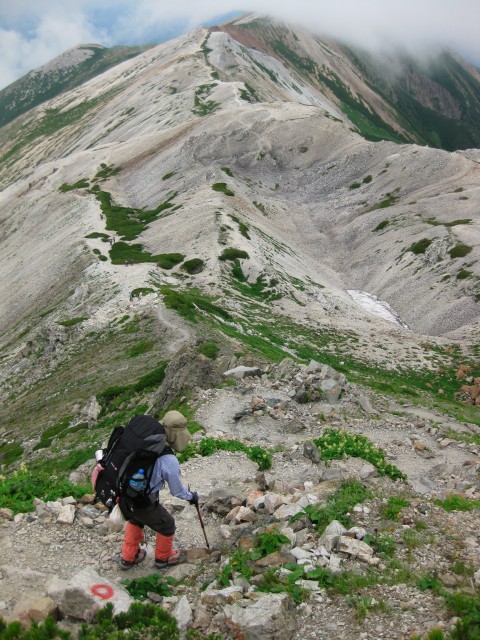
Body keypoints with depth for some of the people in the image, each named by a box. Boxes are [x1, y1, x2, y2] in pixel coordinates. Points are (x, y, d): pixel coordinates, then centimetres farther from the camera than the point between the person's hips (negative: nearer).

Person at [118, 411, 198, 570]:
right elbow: (177, 491, -9)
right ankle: (163, 558, 47)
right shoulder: (169, 461, -25)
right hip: (143, 503, -6)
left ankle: (128, 558, 55)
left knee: (135, 520, 36)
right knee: (167, 525, 22)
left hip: (125, 496, 7)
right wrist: (192, 497, 11)